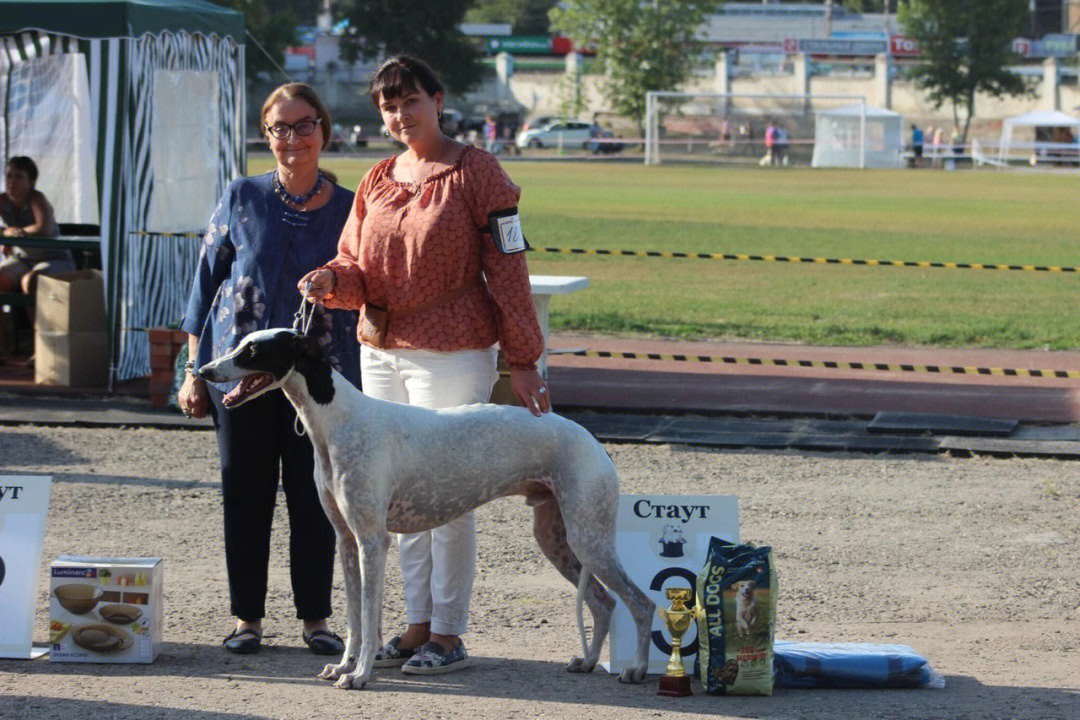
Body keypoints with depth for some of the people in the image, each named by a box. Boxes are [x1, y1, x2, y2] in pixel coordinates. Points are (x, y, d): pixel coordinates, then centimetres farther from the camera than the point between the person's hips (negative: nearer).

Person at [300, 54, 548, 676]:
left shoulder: (475, 171, -5)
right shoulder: (377, 182, 12)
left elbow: (507, 268, -7)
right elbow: (358, 268, 11)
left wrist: (523, 361, -10)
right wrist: (332, 281, -13)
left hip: (452, 356, -6)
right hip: (381, 351, 6)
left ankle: (449, 635, 3)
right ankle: (418, 624, 18)